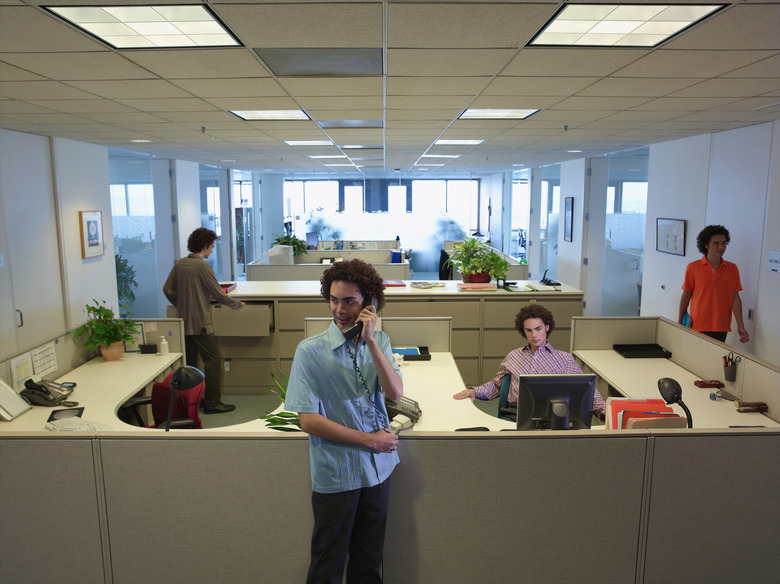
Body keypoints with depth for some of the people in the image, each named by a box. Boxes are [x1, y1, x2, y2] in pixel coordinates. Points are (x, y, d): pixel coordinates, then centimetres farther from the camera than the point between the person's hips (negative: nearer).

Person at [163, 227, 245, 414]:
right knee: (213, 358, -2)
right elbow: (219, 295, -12)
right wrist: (238, 304, 2)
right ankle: (212, 403, -1)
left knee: (189, 360, 15)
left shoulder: (179, 264, 7)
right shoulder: (203, 266, -14)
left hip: (183, 321, 8)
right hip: (199, 322, -8)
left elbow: (167, 289, 12)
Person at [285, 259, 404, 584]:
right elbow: (309, 421, -15)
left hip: (378, 467, 4)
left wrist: (371, 340, -21)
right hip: (336, 474, -4)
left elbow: (395, 392, -13)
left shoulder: (379, 341, 0)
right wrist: (370, 439, -13)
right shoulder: (310, 351, -13)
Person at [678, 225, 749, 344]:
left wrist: (740, 326, 0)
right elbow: (686, 296, 4)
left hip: (721, 328, 2)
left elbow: (735, 298, 5)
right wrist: (680, 323, 7)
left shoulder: (732, 269, 5)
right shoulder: (693, 268, -2)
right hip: (697, 327, -2)